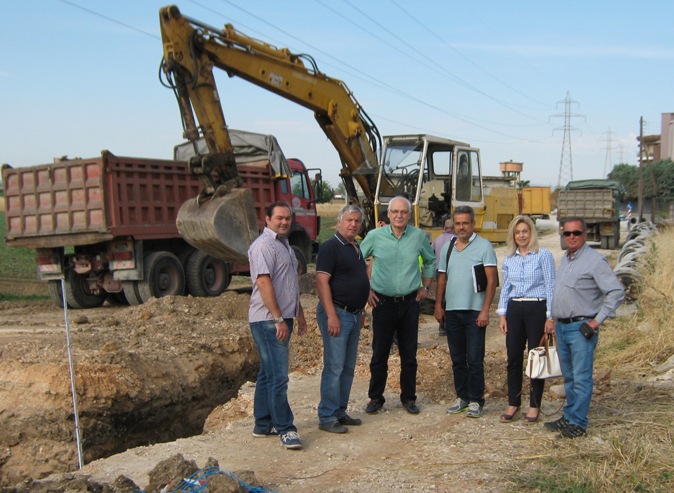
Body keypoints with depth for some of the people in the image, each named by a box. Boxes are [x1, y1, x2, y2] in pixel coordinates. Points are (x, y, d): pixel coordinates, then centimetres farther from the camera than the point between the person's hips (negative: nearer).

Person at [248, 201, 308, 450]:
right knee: (278, 376, -8)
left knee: (268, 373, 14)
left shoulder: (284, 244, 18)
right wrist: (278, 319, -23)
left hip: (282, 319, 10)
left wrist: (299, 313, 25)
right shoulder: (264, 245, -13)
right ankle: (285, 429, -3)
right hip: (269, 320, -10)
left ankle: (263, 424, 22)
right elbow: (263, 282, -21)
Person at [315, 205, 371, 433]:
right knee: (334, 367, -7)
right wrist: (331, 315, -23)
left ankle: (340, 412, 21)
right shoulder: (331, 247, -11)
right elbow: (321, 281, -18)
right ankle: (327, 417, 0)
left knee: (348, 368, 12)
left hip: (354, 314, 9)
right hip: (337, 313, -9)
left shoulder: (357, 248, 15)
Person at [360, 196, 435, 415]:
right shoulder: (375, 236, -5)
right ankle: (376, 397, 17)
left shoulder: (419, 236, 0)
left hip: (410, 302, 1)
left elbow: (430, 261, 17)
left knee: (409, 354, 8)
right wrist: (366, 289, 2)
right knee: (379, 354, 4)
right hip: (383, 302, -1)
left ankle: (408, 397, 21)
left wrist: (425, 286, 10)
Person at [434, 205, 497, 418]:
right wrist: (438, 306, 8)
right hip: (452, 311, 5)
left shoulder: (484, 246, -5)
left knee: (474, 359, -2)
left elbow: (491, 280, -8)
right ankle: (462, 396, 23)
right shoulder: (447, 247, 11)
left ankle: (476, 400, 8)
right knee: (457, 358, 12)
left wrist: (485, 310, -14)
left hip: (474, 312, -5)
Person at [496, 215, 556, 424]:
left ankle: (534, 406, 13)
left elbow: (551, 287, -6)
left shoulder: (543, 255, -4)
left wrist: (551, 317, -10)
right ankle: (513, 403, 17)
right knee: (513, 358, 6)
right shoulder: (509, 258, 10)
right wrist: (502, 314, 7)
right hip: (514, 310, 4)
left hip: (537, 309, -4)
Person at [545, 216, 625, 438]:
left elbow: (617, 292, -14)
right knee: (569, 377, 15)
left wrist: (597, 321, -15)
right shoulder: (564, 259, 15)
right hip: (561, 326, 8)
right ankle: (569, 417, 24)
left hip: (581, 328, -8)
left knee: (581, 378, -4)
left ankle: (577, 422, 2)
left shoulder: (595, 260, -10)